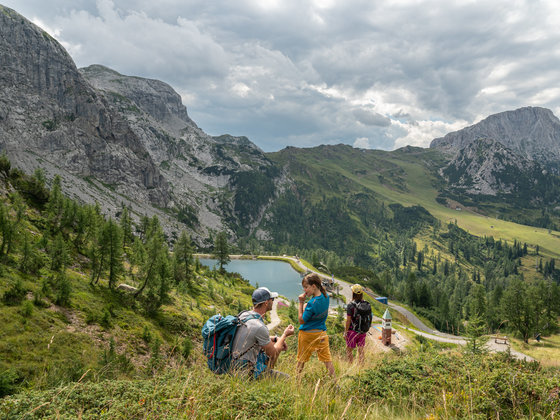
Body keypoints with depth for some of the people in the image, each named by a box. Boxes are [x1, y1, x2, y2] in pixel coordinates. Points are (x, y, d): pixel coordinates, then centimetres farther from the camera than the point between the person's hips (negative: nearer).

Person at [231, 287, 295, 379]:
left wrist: (276, 339, 11)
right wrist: (285, 335, 2)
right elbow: (273, 354, -11)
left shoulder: (244, 314, 0)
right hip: (246, 370, -9)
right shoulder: (259, 327, -26)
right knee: (286, 378, -5)